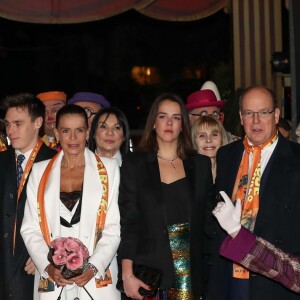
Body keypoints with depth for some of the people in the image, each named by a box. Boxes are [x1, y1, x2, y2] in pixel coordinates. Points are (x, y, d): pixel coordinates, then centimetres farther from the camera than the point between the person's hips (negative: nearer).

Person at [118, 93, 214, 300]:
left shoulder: (200, 164, 9)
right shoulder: (134, 163, 3)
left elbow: (207, 219, 10)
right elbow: (128, 222, -1)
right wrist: (127, 275, -9)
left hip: (190, 272, 2)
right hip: (150, 271, -1)